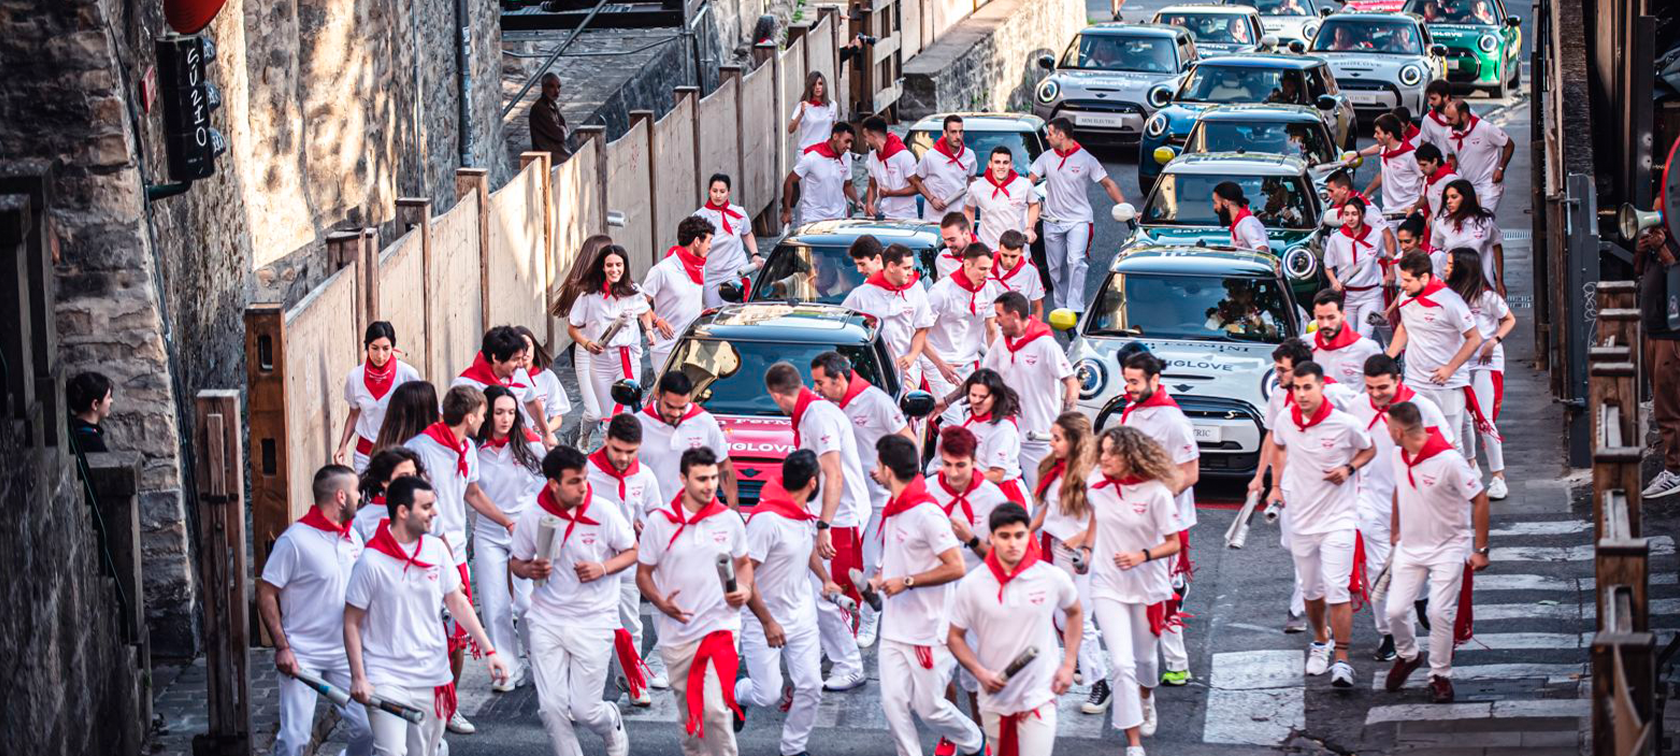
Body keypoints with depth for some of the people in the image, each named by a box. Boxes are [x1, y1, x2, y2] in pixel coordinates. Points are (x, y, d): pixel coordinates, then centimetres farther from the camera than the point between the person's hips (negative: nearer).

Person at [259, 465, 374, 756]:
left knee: (364, 729, 3)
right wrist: (282, 647, -16)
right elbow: (266, 594, -10)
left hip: (345, 655, 6)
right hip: (302, 658, -6)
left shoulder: (353, 537, 8)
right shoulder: (295, 540, -13)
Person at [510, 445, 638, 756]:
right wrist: (530, 570, -14)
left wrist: (603, 569, -15)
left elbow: (632, 551, 3)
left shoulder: (604, 513, -10)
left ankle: (613, 727, 34)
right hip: (547, 621, 2)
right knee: (551, 707, -5)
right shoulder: (532, 518, -5)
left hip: (594, 622, -2)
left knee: (584, 709, -2)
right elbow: (517, 563, 9)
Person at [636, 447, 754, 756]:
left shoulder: (729, 519, 1)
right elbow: (643, 574, 3)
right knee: (688, 712, 11)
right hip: (677, 634, 1)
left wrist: (745, 589, -4)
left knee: (714, 709, -16)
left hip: (720, 626, -1)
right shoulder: (660, 521, -3)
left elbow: (743, 562, 17)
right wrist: (661, 603, -16)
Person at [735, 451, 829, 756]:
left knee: (810, 687, 0)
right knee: (768, 694, -5)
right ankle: (735, 691, 28)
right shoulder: (767, 518, -23)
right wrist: (767, 622, -22)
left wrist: (825, 579, 13)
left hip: (802, 616, 7)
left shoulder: (806, 514, 4)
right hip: (763, 619, -7)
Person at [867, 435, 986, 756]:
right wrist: (880, 576, 7)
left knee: (928, 707, 1)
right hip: (894, 630, 8)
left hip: (928, 632, -8)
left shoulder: (927, 513, -19)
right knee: (893, 703, -2)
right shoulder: (892, 510, 9)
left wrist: (906, 582, -20)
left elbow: (955, 567, -22)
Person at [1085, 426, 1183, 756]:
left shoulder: (1155, 492, -19)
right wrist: (1088, 549, 3)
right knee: (1121, 664, -12)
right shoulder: (1096, 482, -8)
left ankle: (1146, 700, 57)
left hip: (1147, 587, -1)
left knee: (1143, 657, 21)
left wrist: (1143, 556, -28)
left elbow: (1173, 544, -12)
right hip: (1108, 587, 1)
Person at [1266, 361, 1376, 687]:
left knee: (1337, 590, -12)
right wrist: (1278, 485, 14)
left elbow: (1369, 450, 5)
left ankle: (1341, 661, -8)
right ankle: (1320, 642, 39)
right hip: (1301, 520, 4)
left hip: (1338, 520, -4)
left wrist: (1349, 468, -14)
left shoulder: (1346, 424, -15)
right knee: (1310, 590, 15)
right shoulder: (1286, 422, -3)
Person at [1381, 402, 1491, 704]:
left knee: (1440, 613, -9)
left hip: (1448, 548, -5)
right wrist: (1395, 532, 24)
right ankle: (1407, 656, 28)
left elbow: (1479, 499, -14)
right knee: (1395, 611, -1)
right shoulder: (1398, 458, -2)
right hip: (1410, 548, 5)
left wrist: (1481, 549, -12)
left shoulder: (1448, 460, -23)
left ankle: (1440, 676, 9)